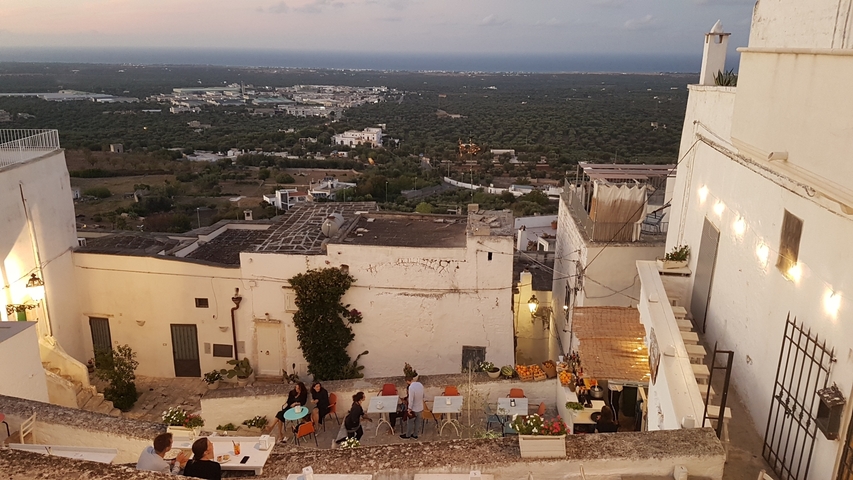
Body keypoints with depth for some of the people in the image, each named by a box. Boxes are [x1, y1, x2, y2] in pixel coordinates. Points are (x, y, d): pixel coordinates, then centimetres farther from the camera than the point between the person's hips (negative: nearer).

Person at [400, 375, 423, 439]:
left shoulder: (411, 387, -29)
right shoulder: (420, 384, -5)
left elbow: (411, 399, -27)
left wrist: (409, 409, -18)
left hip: (414, 409, -6)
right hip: (420, 408, 6)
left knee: (410, 422, 15)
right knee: (418, 422, 21)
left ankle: (407, 435, 32)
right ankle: (415, 434, 36)